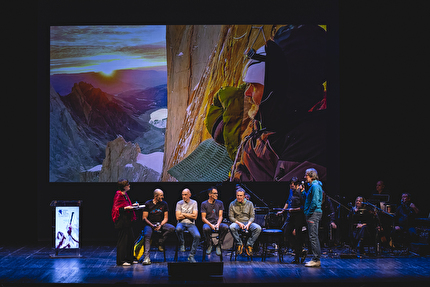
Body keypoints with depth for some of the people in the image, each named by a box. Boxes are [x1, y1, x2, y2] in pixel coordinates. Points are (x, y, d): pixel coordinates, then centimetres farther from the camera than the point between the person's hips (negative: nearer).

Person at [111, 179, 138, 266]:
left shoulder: (125, 195, 13)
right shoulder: (118, 195, -15)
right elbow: (116, 209, -17)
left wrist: (132, 205, 13)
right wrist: (126, 208, -25)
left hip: (127, 221, 10)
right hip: (122, 221, -10)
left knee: (131, 239, 12)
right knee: (122, 240, -5)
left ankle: (129, 259, 22)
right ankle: (121, 261, 1)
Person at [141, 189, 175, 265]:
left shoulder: (164, 204, 7)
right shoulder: (148, 204, 0)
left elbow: (166, 218, 6)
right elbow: (144, 218, -3)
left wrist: (160, 225, -14)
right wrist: (152, 226, -17)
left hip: (161, 223, 3)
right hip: (149, 224, -3)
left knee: (172, 228, -26)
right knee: (147, 235, -33)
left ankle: (160, 242, -11)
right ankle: (146, 257, -40)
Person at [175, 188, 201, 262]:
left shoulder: (194, 203, 5)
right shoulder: (179, 203, 5)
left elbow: (194, 216, -5)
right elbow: (178, 217, -3)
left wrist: (184, 214, -3)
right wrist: (189, 215, -1)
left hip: (191, 224, 0)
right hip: (181, 223, 0)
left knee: (197, 236, -28)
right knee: (178, 229, -38)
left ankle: (191, 255, -17)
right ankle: (182, 244, -8)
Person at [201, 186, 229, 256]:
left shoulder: (220, 203, 11)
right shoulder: (204, 204, 3)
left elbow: (220, 216, 6)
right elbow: (203, 218, -2)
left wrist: (218, 224, -15)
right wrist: (211, 225, -19)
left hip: (217, 223, 2)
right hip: (207, 223, -2)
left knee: (225, 227, -32)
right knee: (206, 228, -39)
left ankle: (218, 245, -16)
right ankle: (209, 245, -11)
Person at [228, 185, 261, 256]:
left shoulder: (249, 204, 8)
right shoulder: (232, 204, 5)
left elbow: (252, 216, 5)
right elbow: (231, 217, 1)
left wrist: (248, 224, -15)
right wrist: (239, 223, -15)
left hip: (248, 222, 1)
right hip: (237, 222, -1)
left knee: (258, 228, -30)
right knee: (232, 227, -38)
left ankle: (249, 245, -18)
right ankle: (239, 244, -18)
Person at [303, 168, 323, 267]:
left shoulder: (315, 186, -14)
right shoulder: (313, 186, 19)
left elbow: (314, 202, -21)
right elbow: (309, 199, 24)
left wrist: (309, 212, -16)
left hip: (314, 214, -11)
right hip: (313, 214, 11)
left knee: (313, 237, -10)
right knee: (313, 236, 12)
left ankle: (316, 260, -9)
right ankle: (316, 259, 16)